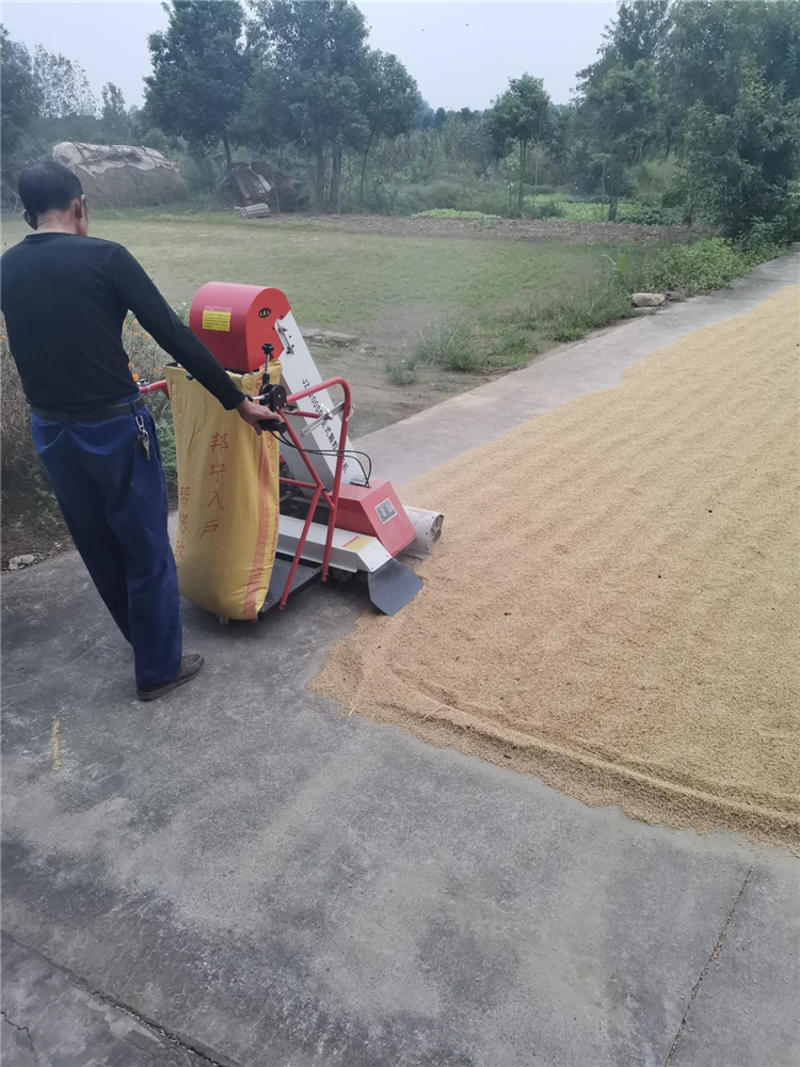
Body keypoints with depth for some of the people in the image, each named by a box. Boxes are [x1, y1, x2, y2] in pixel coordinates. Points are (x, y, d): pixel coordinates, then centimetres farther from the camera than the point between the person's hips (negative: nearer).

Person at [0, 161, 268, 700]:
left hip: (49, 429, 6)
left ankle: (148, 640, 41)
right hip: (114, 427, -6)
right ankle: (159, 667, 21)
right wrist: (237, 400, -9)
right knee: (146, 551, 9)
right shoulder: (105, 257, -12)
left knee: (98, 548, 21)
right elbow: (175, 335, -14)